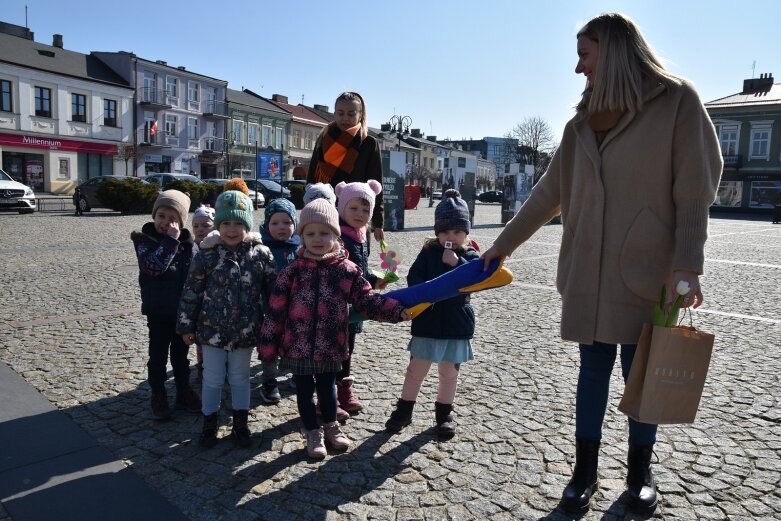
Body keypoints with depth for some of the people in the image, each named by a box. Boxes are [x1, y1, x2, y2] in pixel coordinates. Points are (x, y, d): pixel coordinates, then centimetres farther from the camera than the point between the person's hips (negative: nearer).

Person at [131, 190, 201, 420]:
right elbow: (154, 267, -27)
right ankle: (158, 394, 24)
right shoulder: (144, 240, -9)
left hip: (183, 308, 3)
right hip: (158, 310, -3)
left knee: (181, 353, 16)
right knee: (158, 354, 9)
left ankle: (184, 390, 29)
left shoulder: (186, 242, 0)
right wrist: (170, 240, -26)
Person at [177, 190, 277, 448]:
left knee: (240, 377, 16)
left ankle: (240, 424, 32)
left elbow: (273, 290, -1)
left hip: (245, 330, 1)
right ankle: (209, 424, 32)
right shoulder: (206, 254, -9)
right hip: (212, 329, 0)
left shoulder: (261, 254, -8)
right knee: (212, 378, 13)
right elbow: (191, 291, -3)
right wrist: (187, 325, -1)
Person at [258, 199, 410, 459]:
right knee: (305, 390, 14)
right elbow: (276, 310, -5)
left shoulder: (347, 270, -6)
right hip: (298, 345, -1)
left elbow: (368, 300, -6)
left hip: (331, 346, 1)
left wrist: (398, 310, -21)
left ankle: (331, 426, 44)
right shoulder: (292, 271, -8)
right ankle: (313, 432, 35)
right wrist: (268, 346, -3)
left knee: (327, 387, 21)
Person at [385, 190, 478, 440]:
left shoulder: (470, 255, -1)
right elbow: (413, 277, -7)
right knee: (416, 370, 9)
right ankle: (403, 411, 24)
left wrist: (457, 262, -26)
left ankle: (444, 414, 30)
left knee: (449, 372, 14)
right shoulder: (429, 251, -1)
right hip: (427, 322, 0)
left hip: (457, 324, 0)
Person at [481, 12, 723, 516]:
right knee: (593, 369, 9)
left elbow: (694, 192, -6)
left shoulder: (678, 102, -2)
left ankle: (640, 471, 27)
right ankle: (585, 472, 21)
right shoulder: (584, 121, 12)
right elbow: (549, 194, 15)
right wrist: (504, 243, 16)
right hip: (589, 270, 4)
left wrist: (687, 265, -14)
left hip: (647, 269, -4)